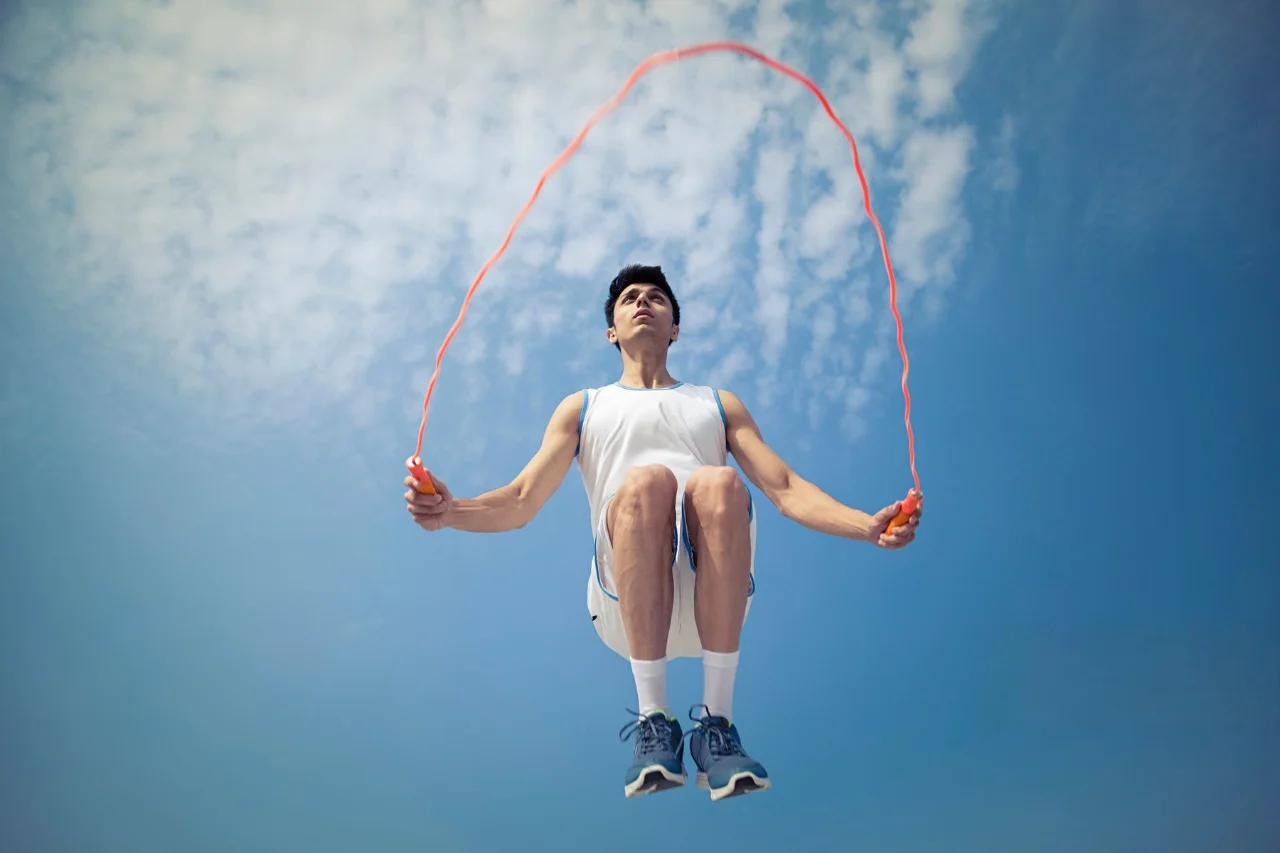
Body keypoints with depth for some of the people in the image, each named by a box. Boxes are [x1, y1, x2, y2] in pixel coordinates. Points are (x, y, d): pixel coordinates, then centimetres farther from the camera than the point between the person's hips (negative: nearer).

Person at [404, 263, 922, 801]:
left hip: (715, 596, 1)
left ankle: (717, 723, -25)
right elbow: (522, 502, 13)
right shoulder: (583, 408, 27)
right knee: (646, 481, -32)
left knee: (718, 482, -32)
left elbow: (785, 490, 16)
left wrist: (867, 525, -3)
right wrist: (450, 511, -9)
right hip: (627, 604, -1)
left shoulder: (718, 404, 30)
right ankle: (654, 723, -25)